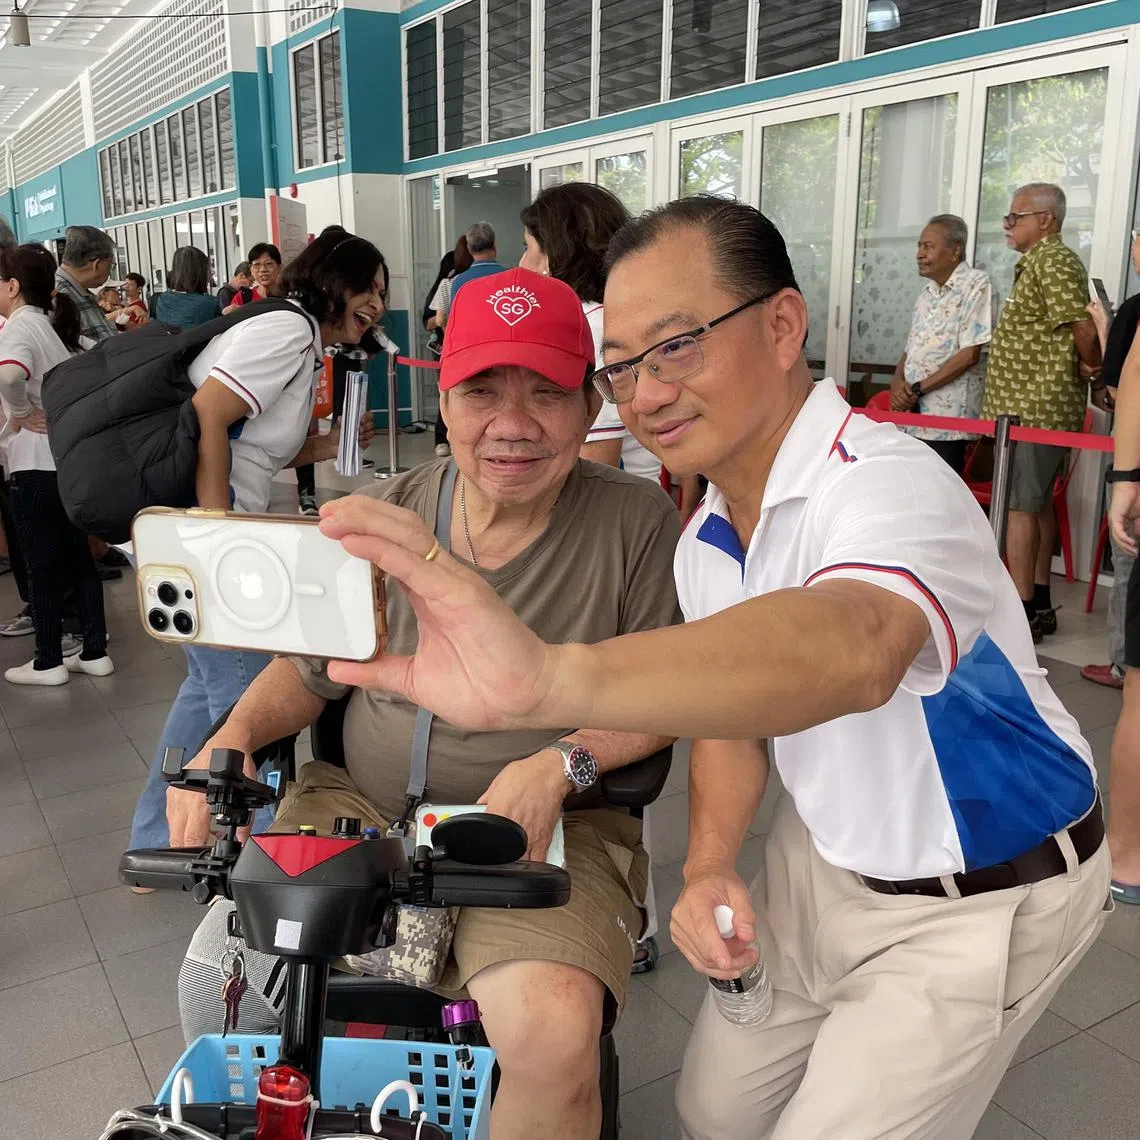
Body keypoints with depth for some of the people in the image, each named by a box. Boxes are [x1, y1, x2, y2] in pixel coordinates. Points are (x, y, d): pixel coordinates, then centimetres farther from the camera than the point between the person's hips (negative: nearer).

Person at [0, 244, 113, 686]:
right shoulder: (51, 323, 14)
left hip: (36, 466, -8)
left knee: (42, 565, 3)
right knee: (79, 558, 13)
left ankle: (48, 662, 15)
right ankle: (95, 652, 19)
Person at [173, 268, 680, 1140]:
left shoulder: (638, 523, -7)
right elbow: (309, 671, 13)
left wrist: (557, 764, -20)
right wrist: (234, 735, -6)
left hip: (547, 833, -3)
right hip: (359, 809, 4)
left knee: (555, 1034, -29)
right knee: (219, 976, -11)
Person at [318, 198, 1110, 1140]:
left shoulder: (892, 485, -31)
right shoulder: (707, 541, -3)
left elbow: (850, 649, -54)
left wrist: (551, 678, -71)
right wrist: (709, 867, -13)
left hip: (980, 902, -7)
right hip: (826, 860, 7)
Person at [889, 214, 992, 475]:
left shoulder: (976, 284, -7)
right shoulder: (927, 293, 17)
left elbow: (970, 354, -14)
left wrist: (917, 388, -12)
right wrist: (898, 383, -4)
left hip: (947, 418, -7)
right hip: (913, 416, 7)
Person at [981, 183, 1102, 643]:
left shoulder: (1052, 262, -14)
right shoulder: (1039, 262, 19)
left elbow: (1083, 327, -21)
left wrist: (1092, 367, -6)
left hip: (1035, 408, -11)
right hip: (1039, 404, 11)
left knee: (1019, 505, -8)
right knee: (1038, 502, 14)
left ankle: (1021, 612, -4)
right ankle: (1039, 602, 22)